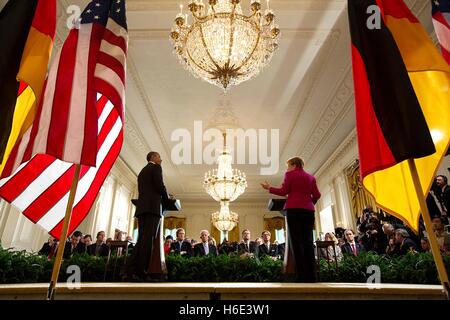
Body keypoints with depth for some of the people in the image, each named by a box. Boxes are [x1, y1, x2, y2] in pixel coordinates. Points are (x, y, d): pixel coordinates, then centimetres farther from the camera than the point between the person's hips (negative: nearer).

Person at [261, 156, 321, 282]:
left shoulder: (290, 174, 4)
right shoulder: (310, 177, 17)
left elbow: (283, 192, -2)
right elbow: (317, 195, 10)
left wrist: (269, 188, 10)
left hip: (294, 209, -5)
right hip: (308, 210, 5)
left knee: (296, 241, -5)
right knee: (308, 241, 4)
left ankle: (302, 275, -10)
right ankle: (311, 276, 1)